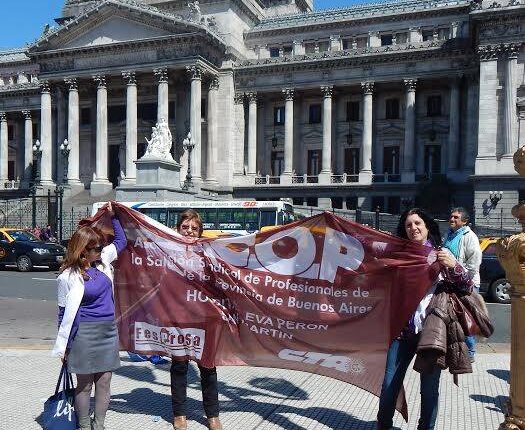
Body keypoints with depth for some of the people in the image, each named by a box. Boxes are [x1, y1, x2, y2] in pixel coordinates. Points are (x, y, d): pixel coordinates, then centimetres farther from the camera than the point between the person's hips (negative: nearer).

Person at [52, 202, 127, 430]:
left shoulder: (102, 261, 5)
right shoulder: (69, 276, -10)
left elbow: (121, 241, 20)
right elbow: (64, 312, -6)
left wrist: (113, 216, 12)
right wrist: (64, 347, -4)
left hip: (109, 331, 5)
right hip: (84, 334, -5)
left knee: (104, 382, 10)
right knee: (84, 384, 8)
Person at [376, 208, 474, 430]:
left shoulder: (440, 255, 2)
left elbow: (467, 287, 1)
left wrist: (454, 265, -18)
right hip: (404, 329, 2)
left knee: (429, 388, 5)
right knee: (389, 384, 3)